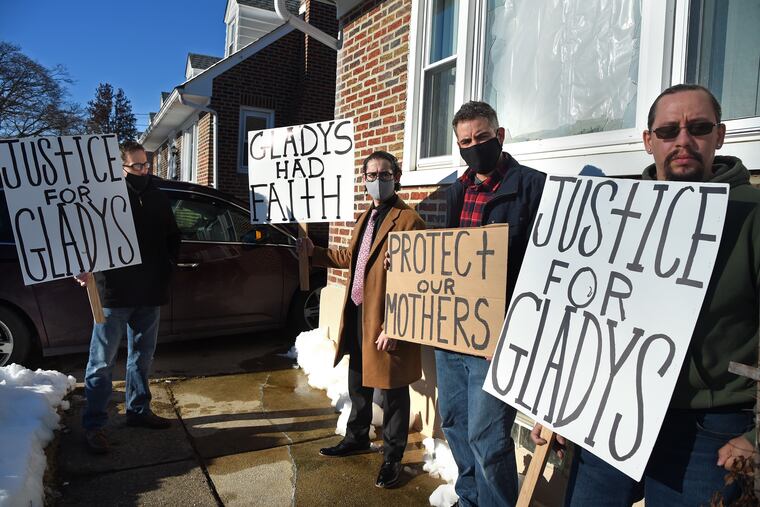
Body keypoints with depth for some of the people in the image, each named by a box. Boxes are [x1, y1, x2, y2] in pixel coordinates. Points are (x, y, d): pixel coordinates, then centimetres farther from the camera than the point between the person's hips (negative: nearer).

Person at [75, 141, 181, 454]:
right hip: (113, 293, -5)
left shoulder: (158, 199, 11)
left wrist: (168, 264, 7)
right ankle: (93, 424, 12)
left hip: (150, 294, 6)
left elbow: (173, 237, 20)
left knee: (142, 357, 16)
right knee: (102, 361, 2)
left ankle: (138, 410, 31)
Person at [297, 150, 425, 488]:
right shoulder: (365, 218, 13)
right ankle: (356, 439, 43)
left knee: (393, 392, 8)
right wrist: (314, 253, 19)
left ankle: (392, 458, 26)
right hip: (358, 315, 8)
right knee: (358, 385, 23)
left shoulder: (408, 220, -15)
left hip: (386, 321, -8)